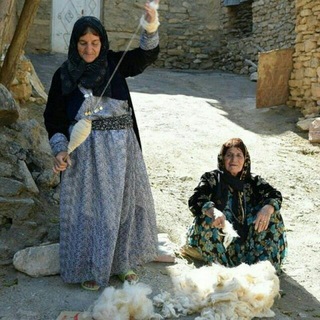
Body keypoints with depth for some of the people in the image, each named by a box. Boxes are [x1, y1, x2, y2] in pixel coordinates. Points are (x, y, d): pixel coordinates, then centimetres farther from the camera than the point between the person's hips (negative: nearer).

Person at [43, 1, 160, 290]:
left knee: (123, 202, 9)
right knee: (87, 206, 4)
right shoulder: (64, 75, 1)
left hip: (120, 147, 2)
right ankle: (88, 267, 19)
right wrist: (60, 149, -9)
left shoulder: (114, 64, 4)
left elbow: (147, 54, -8)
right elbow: (53, 117, 4)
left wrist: (151, 26, -26)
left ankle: (122, 261, 27)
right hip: (84, 150, -2)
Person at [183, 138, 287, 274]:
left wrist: (267, 208, -31)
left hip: (247, 242, 2)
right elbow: (195, 200, -16)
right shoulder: (212, 178, 1)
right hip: (220, 237, -2)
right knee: (206, 217, -29)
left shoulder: (253, 181, 9)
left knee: (270, 212, -14)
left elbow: (275, 195, -6)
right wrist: (213, 212, -38)